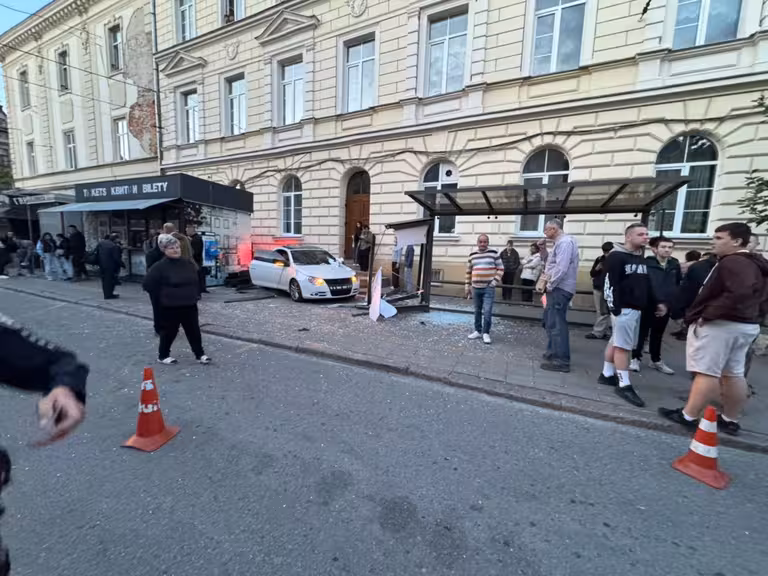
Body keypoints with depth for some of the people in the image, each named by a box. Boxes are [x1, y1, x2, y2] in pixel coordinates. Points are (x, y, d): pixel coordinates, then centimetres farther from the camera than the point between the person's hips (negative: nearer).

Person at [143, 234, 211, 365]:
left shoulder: (188, 263, 5)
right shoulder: (160, 266, -11)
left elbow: (196, 281, 20)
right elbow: (148, 283, -9)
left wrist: (195, 295, 14)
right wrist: (161, 298, -6)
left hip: (190, 305, 5)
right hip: (170, 307, -4)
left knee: (194, 330, 8)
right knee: (169, 331, 8)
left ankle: (200, 354, 17)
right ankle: (163, 355, 28)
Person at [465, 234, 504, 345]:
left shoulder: (494, 253, -1)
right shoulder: (472, 255, 8)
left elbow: (501, 268, 1)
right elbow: (468, 272, 14)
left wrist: (495, 281, -9)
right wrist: (467, 286, 11)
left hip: (489, 288, -3)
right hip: (476, 287, 4)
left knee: (487, 311, -9)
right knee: (477, 311, 11)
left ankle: (486, 333, 4)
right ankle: (478, 331, 23)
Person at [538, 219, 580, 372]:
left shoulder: (565, 242, -15)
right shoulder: (561, 242, 18)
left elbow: (561, 268, -24)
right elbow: (550, 261, 22)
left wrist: (549, 285, -16)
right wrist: (543, 249, 8)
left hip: (559, 289, -11)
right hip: (557, 288, 11)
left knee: (556, 323, -8)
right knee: (550, 321, 19)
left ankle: (561, 361, -2)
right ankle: (553, 352, 31)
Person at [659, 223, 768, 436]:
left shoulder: (732, 262, -16)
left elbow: (740, 294, -30)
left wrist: (707, 314, -24)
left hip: (718, 324, -11)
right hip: (745, 326, 11)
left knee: (706, 372, -6)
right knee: (734, 374, 15)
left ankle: (688, 416, 0)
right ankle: (730, 420, 24)